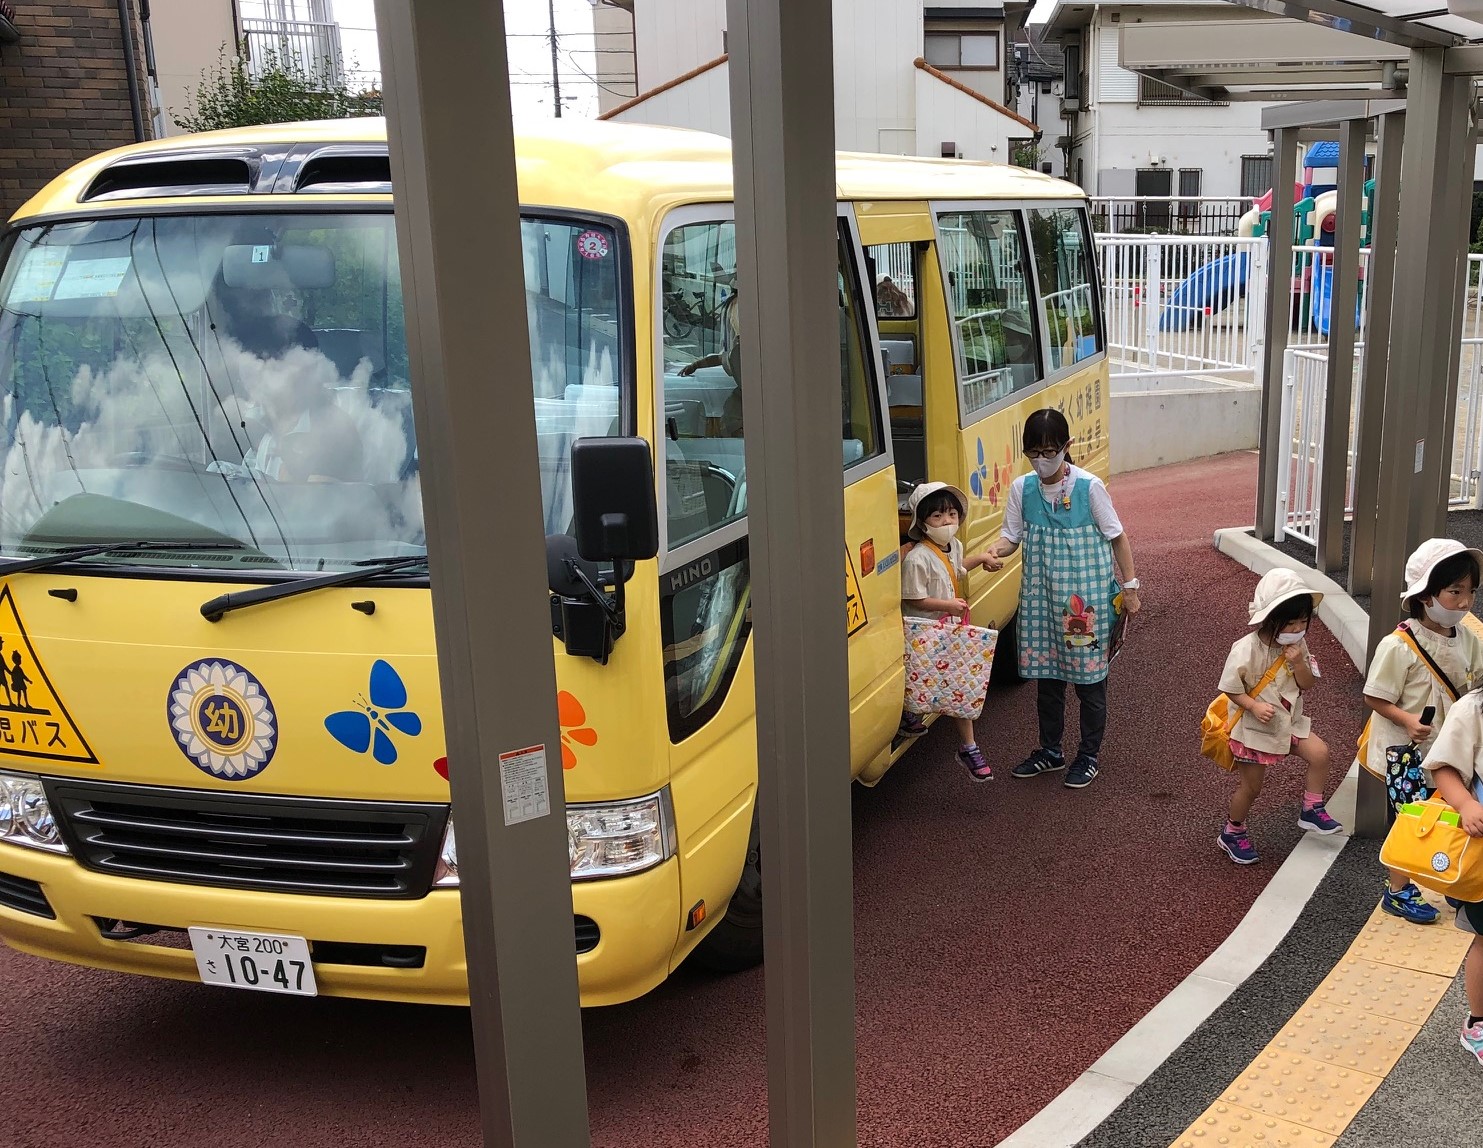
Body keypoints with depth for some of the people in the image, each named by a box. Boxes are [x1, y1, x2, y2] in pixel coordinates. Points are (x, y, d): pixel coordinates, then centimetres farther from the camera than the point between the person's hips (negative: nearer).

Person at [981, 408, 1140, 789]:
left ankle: (1089, 756, 21)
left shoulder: (1089, 487, -12)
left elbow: (1117, 537, -4)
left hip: (1085, 597, -4)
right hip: (1041, 596, 4)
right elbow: (1012, 536, 2)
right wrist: (997, 551, -22)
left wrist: (1130, 586, -3)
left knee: (1089, 675, 6)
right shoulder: (1022, 488, -1)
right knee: (1047, 675, 14)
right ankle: (1050, 751, 31)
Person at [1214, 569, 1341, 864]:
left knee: (1320, 753, -13)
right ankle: (1232, 832, 29)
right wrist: (1254, 706, -31)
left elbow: (1307, 684, -4)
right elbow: (1230, 689, -17)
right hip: (1253, 728, -5)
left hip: (1289, 721, 5)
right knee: (1251, 787, 6)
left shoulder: (1297, 645, -6)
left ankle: (1311, 810, 7)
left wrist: (1298, 663, -23)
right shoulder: (1246, 650, -25)